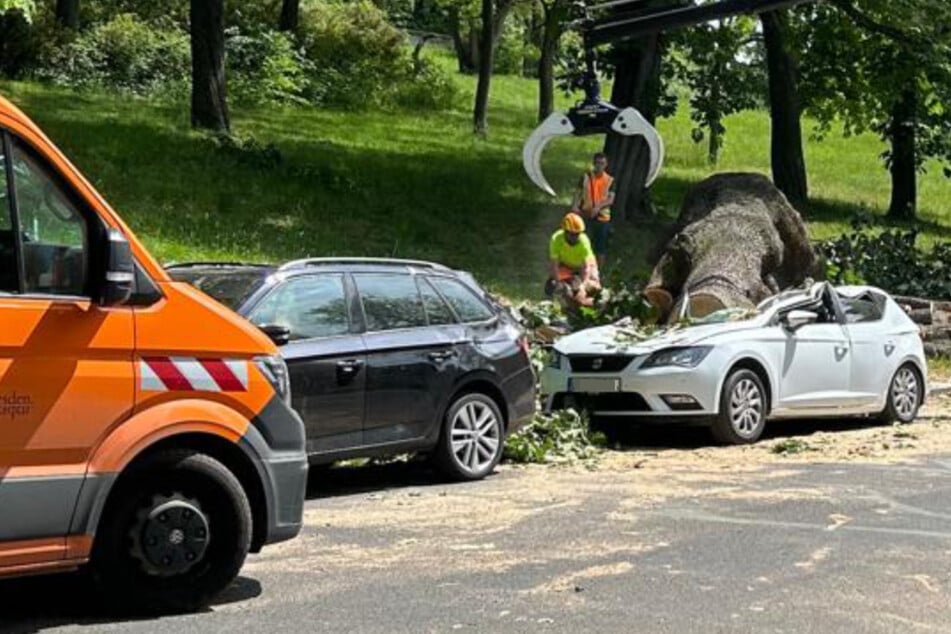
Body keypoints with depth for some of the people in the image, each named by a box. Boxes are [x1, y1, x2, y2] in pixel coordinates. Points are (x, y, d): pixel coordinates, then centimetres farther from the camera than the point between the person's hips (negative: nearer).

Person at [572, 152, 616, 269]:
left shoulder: (610, 180, 1)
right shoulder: (585, 177, 1)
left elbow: (611, 199, -8)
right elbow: (578, 193, -1)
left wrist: (599, 207, -26)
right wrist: (575, 206, -21)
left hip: (603, 217, 1)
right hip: (586, 216, -1)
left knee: (601, 247, 8)